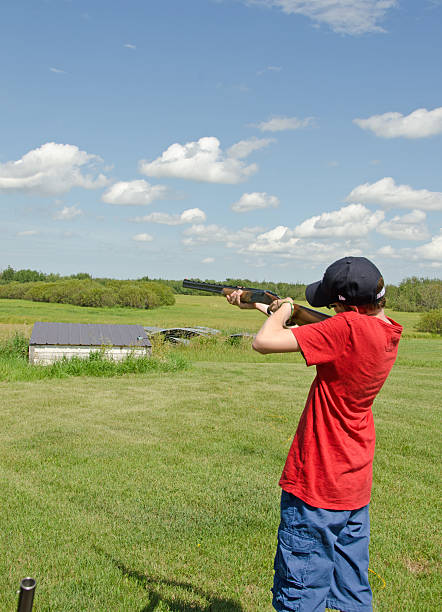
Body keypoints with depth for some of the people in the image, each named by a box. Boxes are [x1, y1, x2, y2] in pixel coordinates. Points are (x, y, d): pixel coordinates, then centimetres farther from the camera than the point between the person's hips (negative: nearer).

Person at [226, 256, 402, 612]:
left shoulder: (350, 327, -25)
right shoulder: (389, 333, 1)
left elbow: (264, 342, -25)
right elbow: (315, 328, 14)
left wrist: (283, 309, -5)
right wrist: (257, 304, 19)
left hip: (316, 487, -8)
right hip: (356, 487, 8)